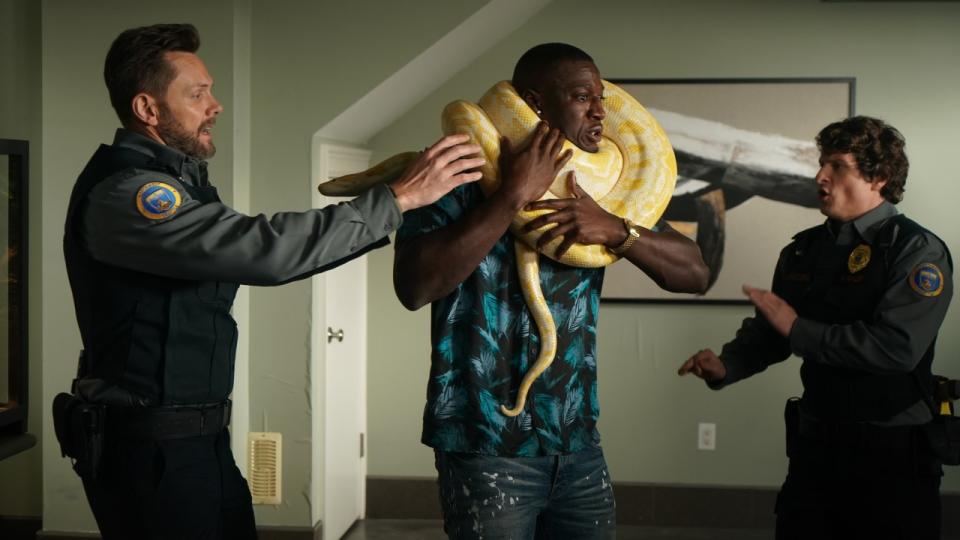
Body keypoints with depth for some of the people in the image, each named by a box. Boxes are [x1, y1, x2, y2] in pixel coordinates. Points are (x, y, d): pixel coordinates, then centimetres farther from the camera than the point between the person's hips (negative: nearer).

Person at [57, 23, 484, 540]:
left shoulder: (180, 181, 14)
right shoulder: (122, 192, -20)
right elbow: (263, 249, -30)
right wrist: (396, 196, -25)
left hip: (200, 438, 9)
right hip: (150, 447, -9)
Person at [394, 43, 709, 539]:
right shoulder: (464, 178, -8)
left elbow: (694, 274, 4)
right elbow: (414, 287, -22)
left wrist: (616, 230, -14)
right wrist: (513, 196, -21)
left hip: (579, 445, 5)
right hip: (488, 446, -5)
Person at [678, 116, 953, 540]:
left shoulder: (917, 251, -11)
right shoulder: (804, 250, 9)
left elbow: (898, 346, -25)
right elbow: (769, 331, 16)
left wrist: (798, 329, -19)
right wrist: (725, 367, -4)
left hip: (891, 455, -6)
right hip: (816, 444, 6)